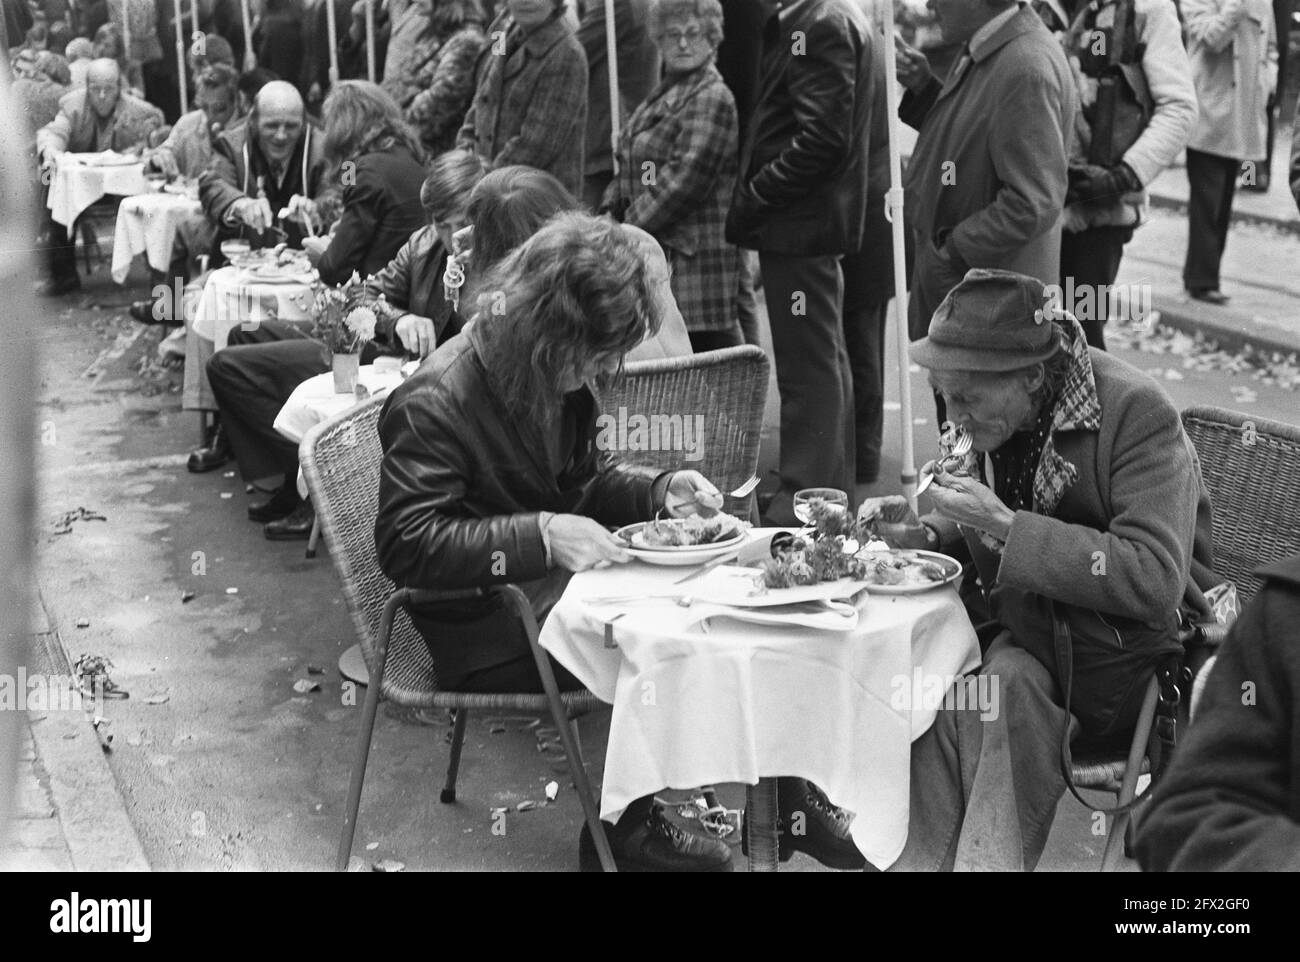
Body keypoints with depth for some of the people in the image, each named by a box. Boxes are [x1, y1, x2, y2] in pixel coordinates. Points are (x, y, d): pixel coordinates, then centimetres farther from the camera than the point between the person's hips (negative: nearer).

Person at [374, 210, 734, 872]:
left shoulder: (559, 378, 3)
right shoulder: (433, 404, -23)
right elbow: (405, 545, -26)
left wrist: (660, 489, -3)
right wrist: (542, 536, -33)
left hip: (552, 581, 8)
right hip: (486, 627, -8)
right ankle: (621, 836, -2)